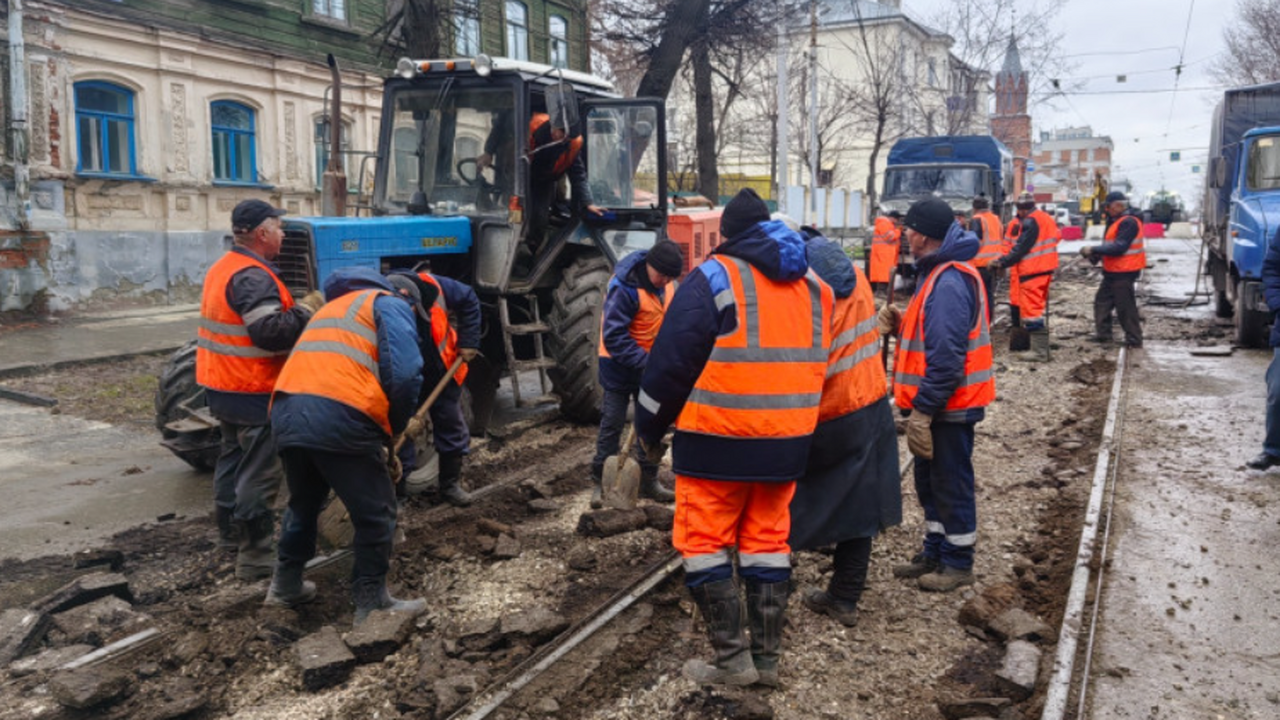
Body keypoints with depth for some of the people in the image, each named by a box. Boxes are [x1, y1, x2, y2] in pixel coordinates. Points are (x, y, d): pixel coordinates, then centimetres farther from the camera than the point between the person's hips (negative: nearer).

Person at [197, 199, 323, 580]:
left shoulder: (223, 267, 11)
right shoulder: (253, 276, -21)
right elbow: (271, 332, -29)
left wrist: (293, 308, 10)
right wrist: (305, 309, -16)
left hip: (222, 386, 10)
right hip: (251, 392, -10)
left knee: (235, 456, 22)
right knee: (259, 471, -4)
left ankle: (230, 530, 36)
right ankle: (256, 555, 1)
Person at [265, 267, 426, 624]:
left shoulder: (331, 307, 37)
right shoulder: (390, 304, 13)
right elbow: (405, 374, -5)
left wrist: (376, 436, 34)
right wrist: (393, 428, 10)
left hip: (286, 412, 8)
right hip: (339, 416, -8)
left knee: (304, 503, 29)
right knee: (375, 514, 8)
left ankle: (286, 586, 42)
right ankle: (372, 605, 17)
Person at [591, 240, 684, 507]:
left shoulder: (668, 283, -5)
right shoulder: (624, 287, -27)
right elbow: (614, 337, -27)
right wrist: (645, 362, -30)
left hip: (651, 363, 6)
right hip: (620, 364, -6)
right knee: (612, 424, 1)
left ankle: (649, 480, 23)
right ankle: (599, 482, 12)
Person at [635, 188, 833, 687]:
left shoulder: (714, 277, -8)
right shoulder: (811, 283, 12)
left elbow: (671, 360, -9)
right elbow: (814, 363, 17)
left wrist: (649, 429, 2)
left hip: (719, 440, -6)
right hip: (786, 440, 6)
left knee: (704, 542, 6)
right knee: (768, 542, 15)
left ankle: (732, 658, 7)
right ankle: (767, 658, 21)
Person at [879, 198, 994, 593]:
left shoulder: (949, 282, -23)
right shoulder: (940, 272, 12)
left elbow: (946, 355, -27)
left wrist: (923, 409, -24)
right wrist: (902, 323, 2)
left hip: (948, 405, -10)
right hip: (939, 403, 10)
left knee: (951, 483, 3)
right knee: (929, 480, 19)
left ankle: (958, 563, 17)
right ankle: (935, 553, 32)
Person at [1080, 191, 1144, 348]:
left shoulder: (1129, 223, -18)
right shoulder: (1116, 221, 15)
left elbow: (1118, 247, -26)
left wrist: (1094, 250, -22)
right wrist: (1096, 255, 0)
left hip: (1124, 272, -10)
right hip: (1112, 271, 10)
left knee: (1125, 306, -4)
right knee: (1102, 301, 14)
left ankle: (1134, 340, 4)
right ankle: (1103, 334, 22)